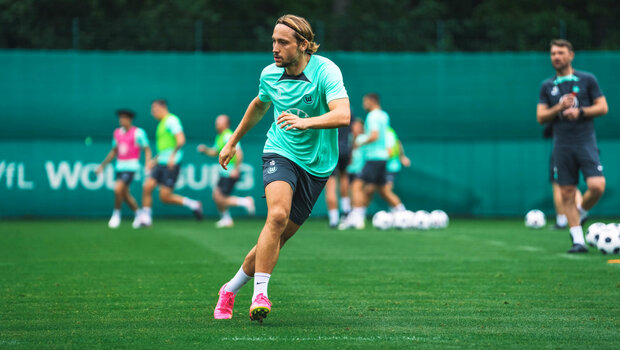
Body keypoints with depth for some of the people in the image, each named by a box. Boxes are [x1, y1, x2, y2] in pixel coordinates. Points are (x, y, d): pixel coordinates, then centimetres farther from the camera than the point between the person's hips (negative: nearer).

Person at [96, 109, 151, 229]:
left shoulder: (138, 132, -9)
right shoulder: (117, 133, 9)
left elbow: (147, 150, -6)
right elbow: (114, 151, 20)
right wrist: (102, 165, 16)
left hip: (131, 167, -7)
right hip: (119, 167, 7)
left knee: (118, 189, -22)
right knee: (125, 195, 11)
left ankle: (116, 214, -3)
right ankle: (138, 215, 30)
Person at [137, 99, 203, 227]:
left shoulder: (172, 120, -9)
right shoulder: (162, 124, 20)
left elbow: (181, 140, -20)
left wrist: (173, 156, -29)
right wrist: (154, 161, 25)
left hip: (171, 165, -9)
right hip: (161, 163, 9)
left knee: (165, 197, -10)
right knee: (147, 187, -5)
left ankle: (193, 204, 5)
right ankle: (145, 217, 0)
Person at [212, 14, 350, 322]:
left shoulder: (325, 71, -14)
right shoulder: (270, 74, 0)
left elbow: (343, 115, -29)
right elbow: (259, 105, 23)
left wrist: (305, 122, -43)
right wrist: (233, 141, 30)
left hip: (316, 166, -1)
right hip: (280, 154, 1)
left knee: (279, 237, 0)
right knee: (278, 214, -28)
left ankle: (231, 289, 19)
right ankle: (260, 294, -27)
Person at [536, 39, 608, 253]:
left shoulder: (587, 80, 5)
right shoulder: (547, 86, 11)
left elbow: (602, 107, 3)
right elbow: (541, 117, 8)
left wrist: (580, 111, -11)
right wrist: (559, 107, -9)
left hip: (586, 142, -2)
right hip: (562, 145, 2)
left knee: (597, 186, -17)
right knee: (567, 194, -1)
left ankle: (582, 212, 14)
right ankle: (578, 241, 6)